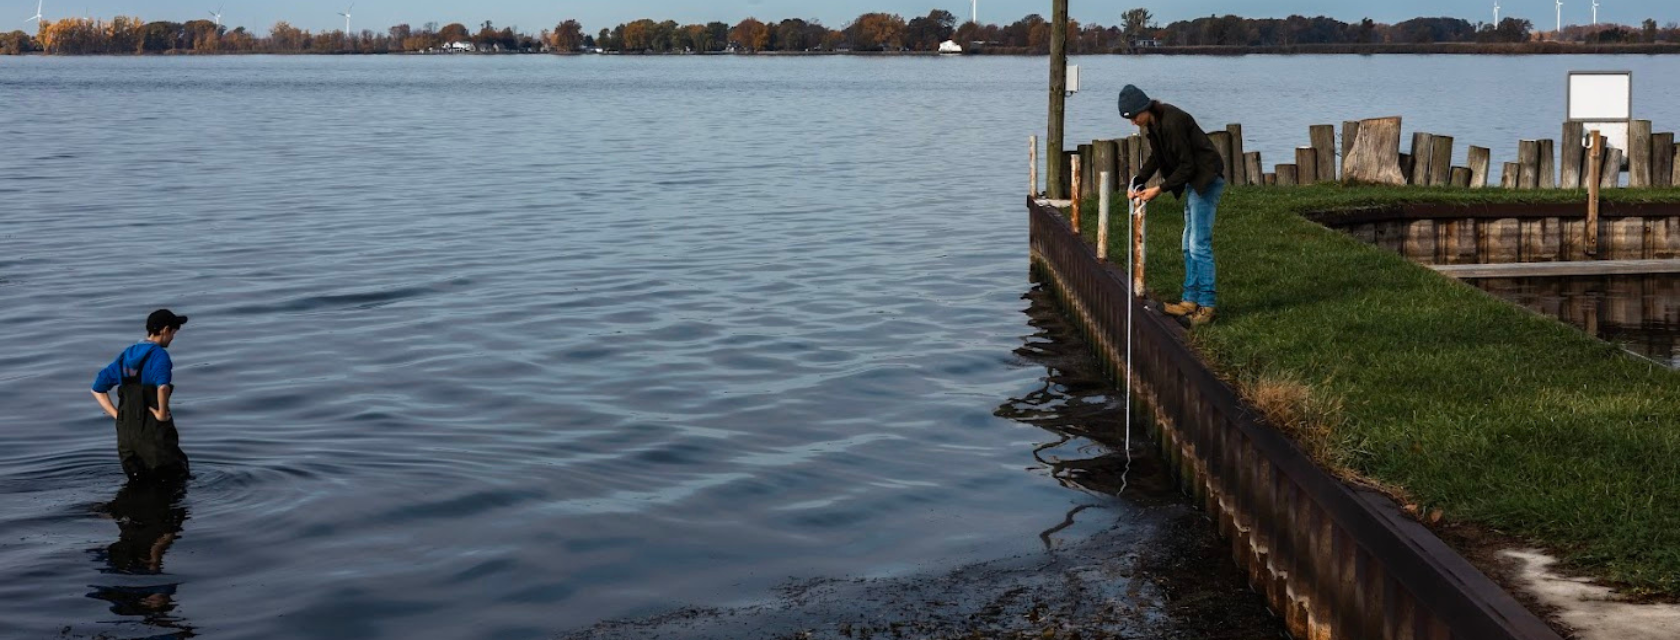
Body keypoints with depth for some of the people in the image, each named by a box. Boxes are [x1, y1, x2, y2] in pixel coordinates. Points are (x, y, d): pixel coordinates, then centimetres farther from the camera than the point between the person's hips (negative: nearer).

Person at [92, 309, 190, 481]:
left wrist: (117, 415, 13)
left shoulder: (126, 356, 13)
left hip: (126, 433, 7)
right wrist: (162, 414, -17)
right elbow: (163, 386, -32)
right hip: (153, 429, -7)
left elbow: (98, 389, 18)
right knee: (177, 479, 3)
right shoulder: (158, 354, -11)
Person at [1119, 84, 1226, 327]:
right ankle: (1191, 300, 19)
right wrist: (1137, 182, 3)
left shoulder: (1172, 122, -25)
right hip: (1194, 181, 10)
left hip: (1207, 179, -10)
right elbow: (1156, 157, 16)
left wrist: (1160, 189, -19)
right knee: (1189, 245, 13)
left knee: (1199, 244, -11)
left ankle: (1207, 304, -7)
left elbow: (1187, 165, -22)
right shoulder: (1153, 123, 5)